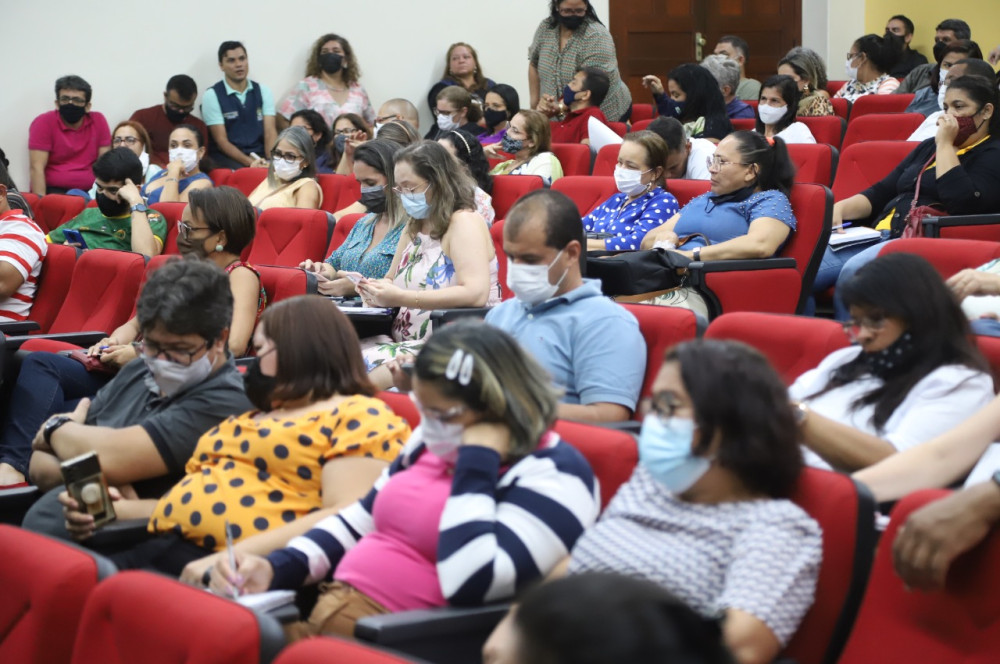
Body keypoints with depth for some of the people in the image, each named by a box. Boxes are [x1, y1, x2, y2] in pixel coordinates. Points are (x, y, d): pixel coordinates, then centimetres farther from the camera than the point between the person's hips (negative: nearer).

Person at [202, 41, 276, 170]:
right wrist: (249, 162, -22)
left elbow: (270, 132, 0)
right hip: (228, 157, -3)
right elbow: (221, 141, -7)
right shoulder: (211, 96, -1)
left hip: (260, 155, 4)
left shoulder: (263, 91, 10)